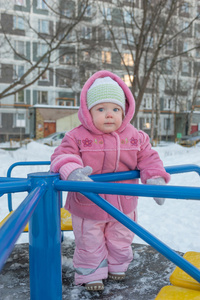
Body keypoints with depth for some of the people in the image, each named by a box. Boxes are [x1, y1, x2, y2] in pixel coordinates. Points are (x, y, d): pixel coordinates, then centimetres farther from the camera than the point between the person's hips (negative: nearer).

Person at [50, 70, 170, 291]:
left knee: (121, 242, 24)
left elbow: (149, 158, -4)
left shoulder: (135, 137, -8)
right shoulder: (78, 137, -17)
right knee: (90, 245, 14)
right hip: (88, 206, -3)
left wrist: (156, 180, -20)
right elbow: (63, 155, -22)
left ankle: (117, 266, 50)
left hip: (123, 206, 3)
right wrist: (72, 171, -43)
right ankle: (91, 273, 37)